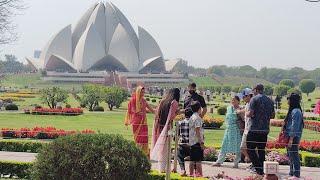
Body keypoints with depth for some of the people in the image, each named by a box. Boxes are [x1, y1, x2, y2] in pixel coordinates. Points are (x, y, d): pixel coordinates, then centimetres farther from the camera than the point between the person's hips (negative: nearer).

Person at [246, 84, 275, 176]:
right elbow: (272, 115, 16)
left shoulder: (254, 99, -9)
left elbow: (250, 113, -15)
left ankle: (259, 169, -12)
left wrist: (247, 114, 5)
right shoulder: (270, 100, 12)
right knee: (261, 149, 13)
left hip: (254, 129, -6)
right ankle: (261, 169, 14)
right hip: (265, 129, 7)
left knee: (250, 149, -1)